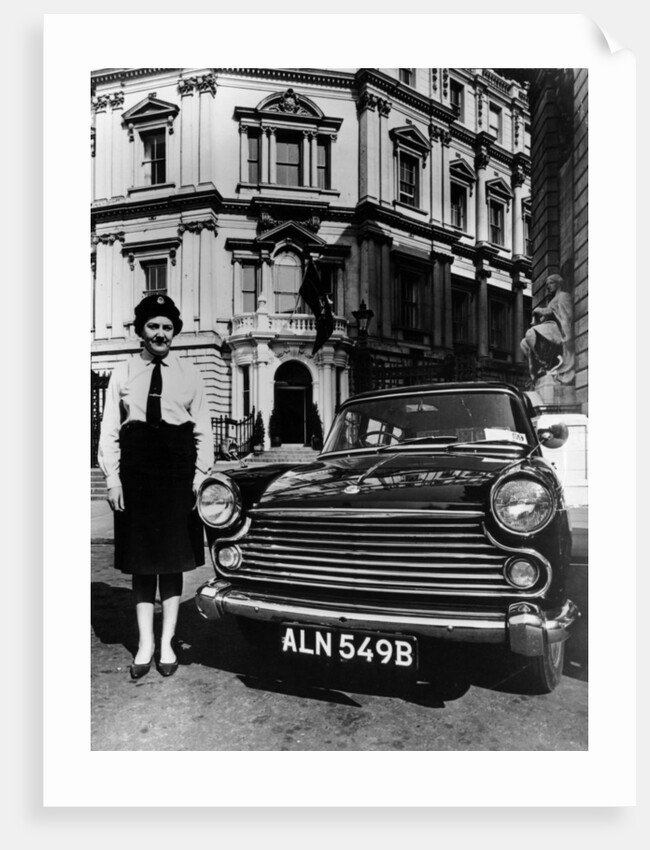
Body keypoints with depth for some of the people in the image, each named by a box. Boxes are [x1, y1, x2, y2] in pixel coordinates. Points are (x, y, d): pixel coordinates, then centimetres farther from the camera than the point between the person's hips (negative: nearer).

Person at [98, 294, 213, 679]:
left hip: (177, 470, 0)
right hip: (136, 470, 1)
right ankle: (145, 642, 20)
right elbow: (109, 429, 5)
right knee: (140, 558, 7)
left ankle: (167, 642, 20)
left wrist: (201, 474, -2)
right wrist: (112, 477, -3)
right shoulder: (122, 373, 7)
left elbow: (203, 429, 5)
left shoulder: (189, 373, 6)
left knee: (174, 559, 6)